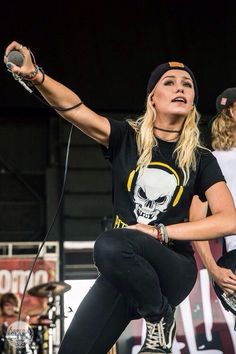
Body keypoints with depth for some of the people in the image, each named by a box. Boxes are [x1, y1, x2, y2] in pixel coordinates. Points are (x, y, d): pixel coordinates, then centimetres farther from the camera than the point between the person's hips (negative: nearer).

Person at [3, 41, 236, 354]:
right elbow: (75, 108, -14)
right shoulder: (127, 138, 2)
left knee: (110, 245, -33)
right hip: (122, 271, 2)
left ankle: (161, 319, -11)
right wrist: (35, 76, -34)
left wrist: (159, 232, -17)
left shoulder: (201, 159, 2)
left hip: (173, 267, -2)